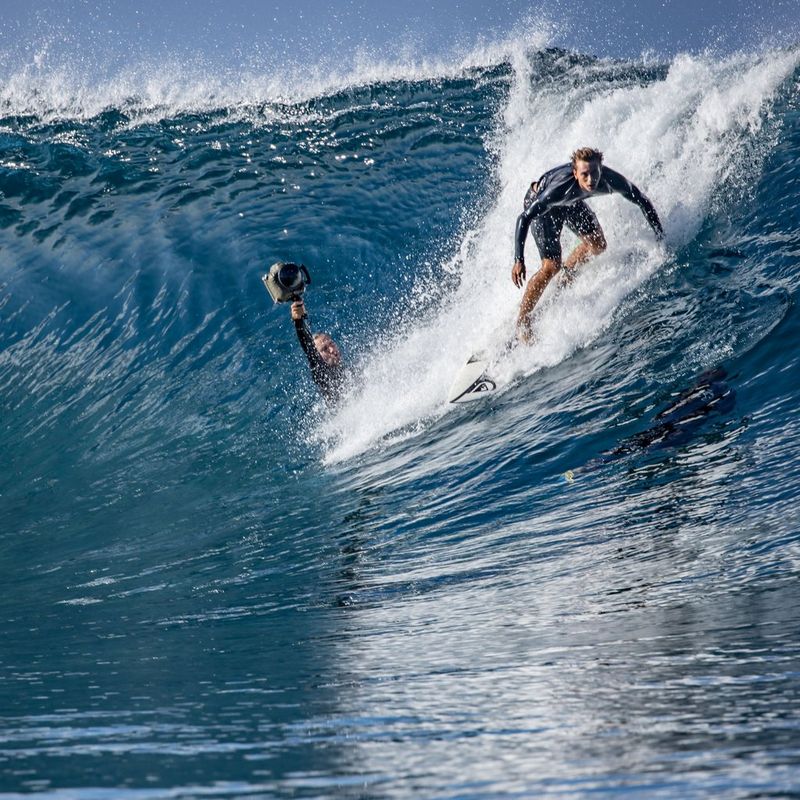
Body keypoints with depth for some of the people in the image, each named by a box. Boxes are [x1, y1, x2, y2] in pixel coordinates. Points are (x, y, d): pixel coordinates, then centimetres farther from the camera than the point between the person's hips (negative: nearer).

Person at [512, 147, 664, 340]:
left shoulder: (611, 180, -33)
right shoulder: (561, 187, -44)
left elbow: (642, 201, -15)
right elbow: (524, 218, -41)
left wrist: (660, 236, -17)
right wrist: (519, 260, -49)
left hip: (571, 201, 5)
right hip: (539, 201, -5)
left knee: (597, 245, 7)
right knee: (551, 266, -13)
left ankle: (566, 276, 35)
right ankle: (522, 320, 0)